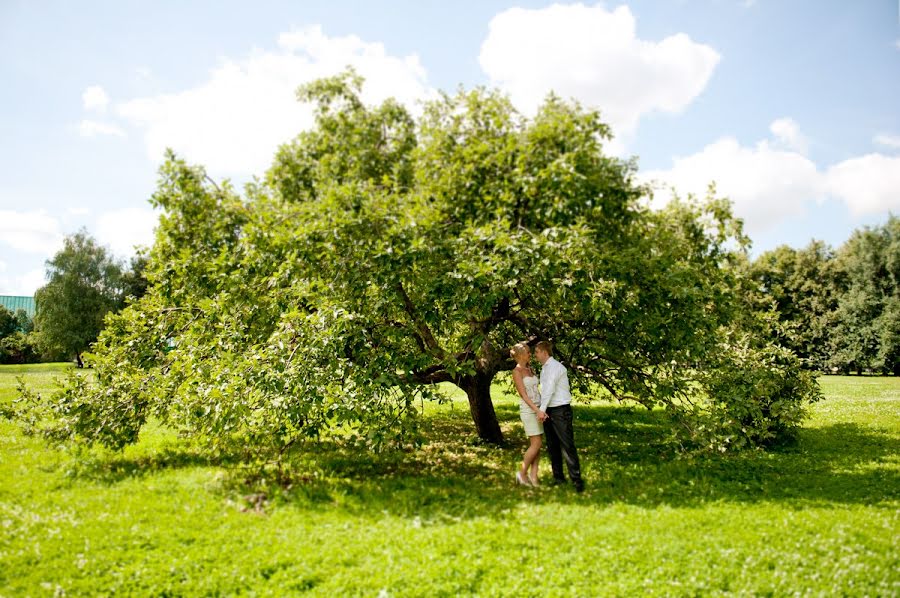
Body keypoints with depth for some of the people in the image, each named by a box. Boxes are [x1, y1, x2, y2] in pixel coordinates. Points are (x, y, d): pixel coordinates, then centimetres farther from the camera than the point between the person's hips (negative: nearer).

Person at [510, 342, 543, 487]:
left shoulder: (530, 369, 14)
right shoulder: (516, 372, -12)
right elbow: (523, 395, -17)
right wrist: (538, 410, -23)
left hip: (538, 409, 8)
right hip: (528, 410, -8)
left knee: (537, 445, 4)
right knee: (536, 444, -9)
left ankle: (533, 477, 7)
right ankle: (522, 473, 6)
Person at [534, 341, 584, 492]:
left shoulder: (555, 366, -12)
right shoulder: (544, 368, 14)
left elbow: (550, 389, -20)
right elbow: (545, 390, 12)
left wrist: (542, 409, -22)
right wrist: (541, 410, 3)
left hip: (560, 410, -9)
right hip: (548, 412, 9)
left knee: (567, 445, -8)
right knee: (552, 446, 11)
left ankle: (576, 479, -4)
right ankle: (558, 477, 20)